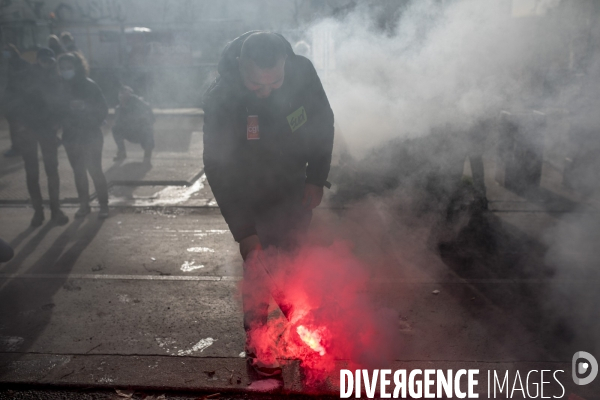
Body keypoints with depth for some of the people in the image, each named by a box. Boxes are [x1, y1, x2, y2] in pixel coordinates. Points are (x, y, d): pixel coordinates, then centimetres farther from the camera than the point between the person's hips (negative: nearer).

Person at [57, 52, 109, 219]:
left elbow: (103, 109, -7)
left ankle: (104, 204, 6)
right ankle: (84, 204, 19)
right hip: (71, 136, 4)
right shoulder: (61, 87, 4)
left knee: (95, 170, -5)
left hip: (90, 136, -4)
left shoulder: (89, 85, -8)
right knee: (78, 172, 9)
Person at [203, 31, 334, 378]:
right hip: (252, 198, -3)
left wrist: (317, 178, -5)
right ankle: (256, 344, 20)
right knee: (258, 270, -1)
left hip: (295, 190, 3)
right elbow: (219, 168, -23)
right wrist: (244, 231, -23)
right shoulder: (221, 99, -28)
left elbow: (323, 122, -2)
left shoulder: (302, 71, -20)